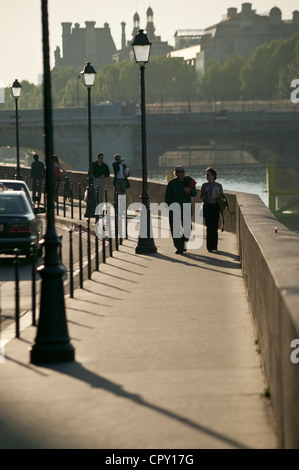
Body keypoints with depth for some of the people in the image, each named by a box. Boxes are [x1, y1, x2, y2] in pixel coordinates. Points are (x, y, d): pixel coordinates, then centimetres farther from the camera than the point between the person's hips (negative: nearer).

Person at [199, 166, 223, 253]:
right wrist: (204, 192, -11)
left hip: (215, 207, 0)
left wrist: (218, 195, -11)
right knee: (209, 227, -6)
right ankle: (209, 246, -1)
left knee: (215, 227, -2)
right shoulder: (204, 185, 7)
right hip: (207, 206, 0)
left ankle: (214, 246, 9)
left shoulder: (218, 186, 6)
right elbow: (201, 198, 9)